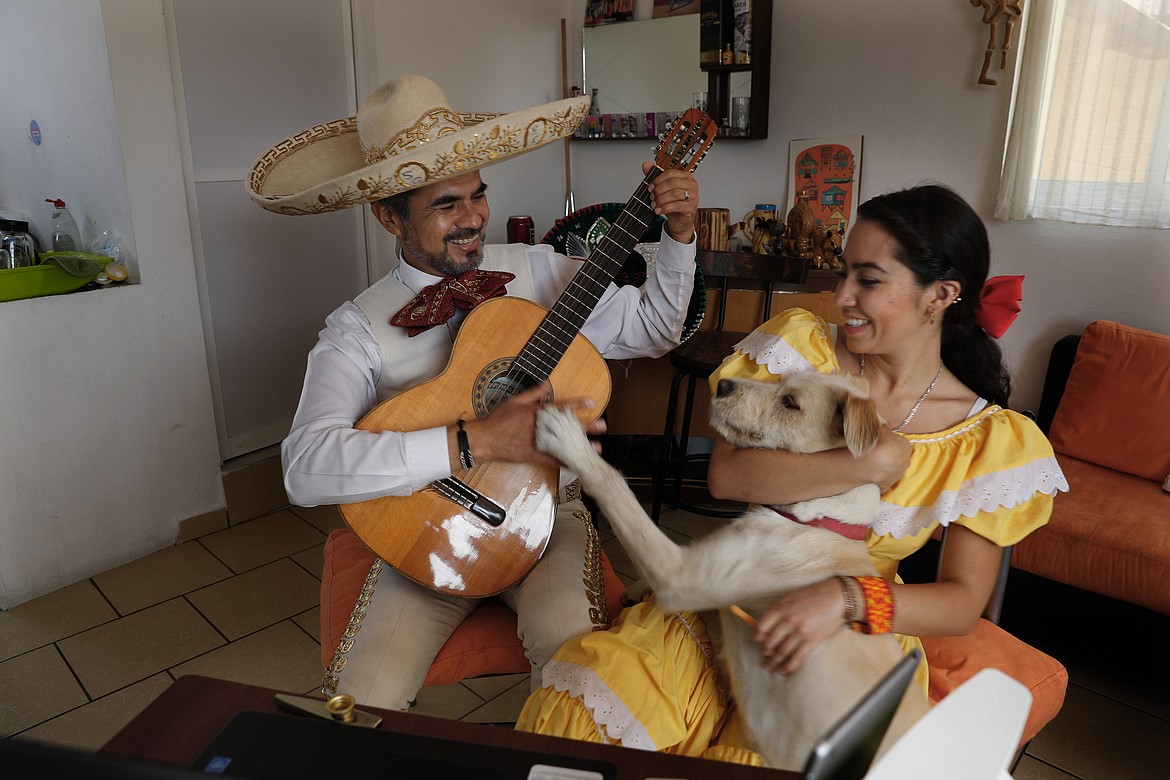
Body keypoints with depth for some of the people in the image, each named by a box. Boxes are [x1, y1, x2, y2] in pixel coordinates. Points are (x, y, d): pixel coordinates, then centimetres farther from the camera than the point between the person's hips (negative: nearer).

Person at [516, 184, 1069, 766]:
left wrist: (845, 598, -25)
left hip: (859, 635, 0)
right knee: (573, 707, -23)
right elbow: (725, 475, -16)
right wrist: (873, 461, -23)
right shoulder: (804, 344, -4)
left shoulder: (991, 441, -5)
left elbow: (963, 602, -7)